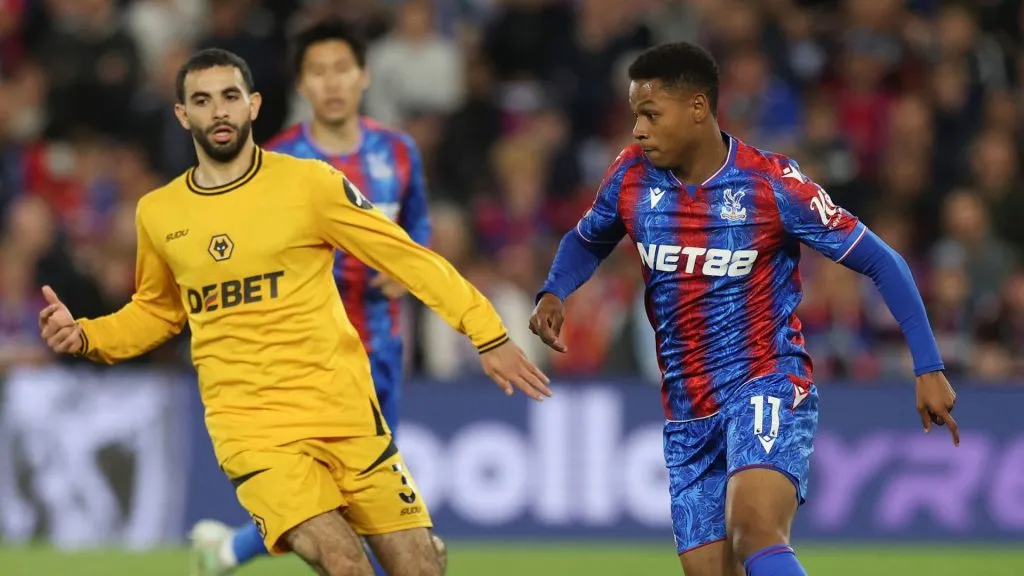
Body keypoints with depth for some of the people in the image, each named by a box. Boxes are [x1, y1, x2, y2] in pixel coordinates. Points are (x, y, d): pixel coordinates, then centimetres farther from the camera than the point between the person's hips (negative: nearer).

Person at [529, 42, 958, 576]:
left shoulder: (771, 182, -11)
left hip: (767, 387, -5)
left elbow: (881, 262, -6)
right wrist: (553, 293, 1)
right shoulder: (632, 177, 2)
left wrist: (929, 369, -10)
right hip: (686, 412, 5)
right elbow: (586, 240, 24)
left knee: (754, 533, -31)